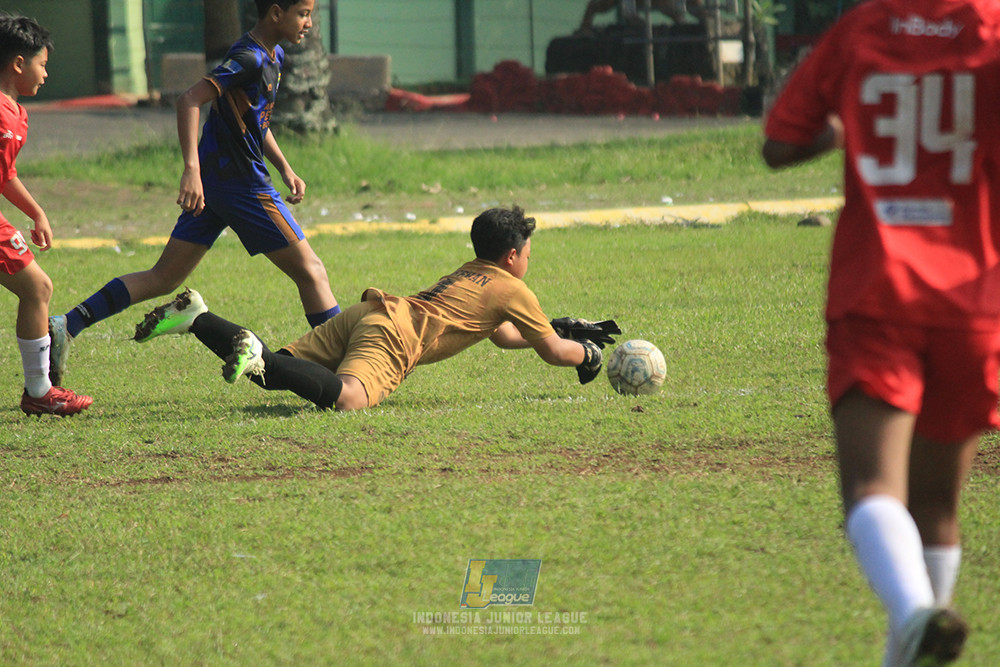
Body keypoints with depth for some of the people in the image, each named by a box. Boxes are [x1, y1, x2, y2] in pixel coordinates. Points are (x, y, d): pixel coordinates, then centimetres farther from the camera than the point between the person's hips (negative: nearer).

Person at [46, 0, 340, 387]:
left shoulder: (274, 56, 15)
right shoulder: (249, 59, -17)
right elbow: (190, 100, -26)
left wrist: (285, 169, 22)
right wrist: (191, 170, -34)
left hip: (213, 182, 10)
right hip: (242, 183, -10)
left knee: (164, 278, 8)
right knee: (310, 271, 0)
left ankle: (67, 326, 1)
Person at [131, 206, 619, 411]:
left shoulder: (470, 273, 37)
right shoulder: (512, 289, 12)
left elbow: (504, 336, 52)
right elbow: (553, 352, 16)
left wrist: (565, 327, 54)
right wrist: (587, 354, 37)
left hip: (368, 312, 9)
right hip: (393, 336, -9)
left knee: (270, 372, 3)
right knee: (346, 397, -35)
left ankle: (196, 317, -11)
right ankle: (260, 357, -45)